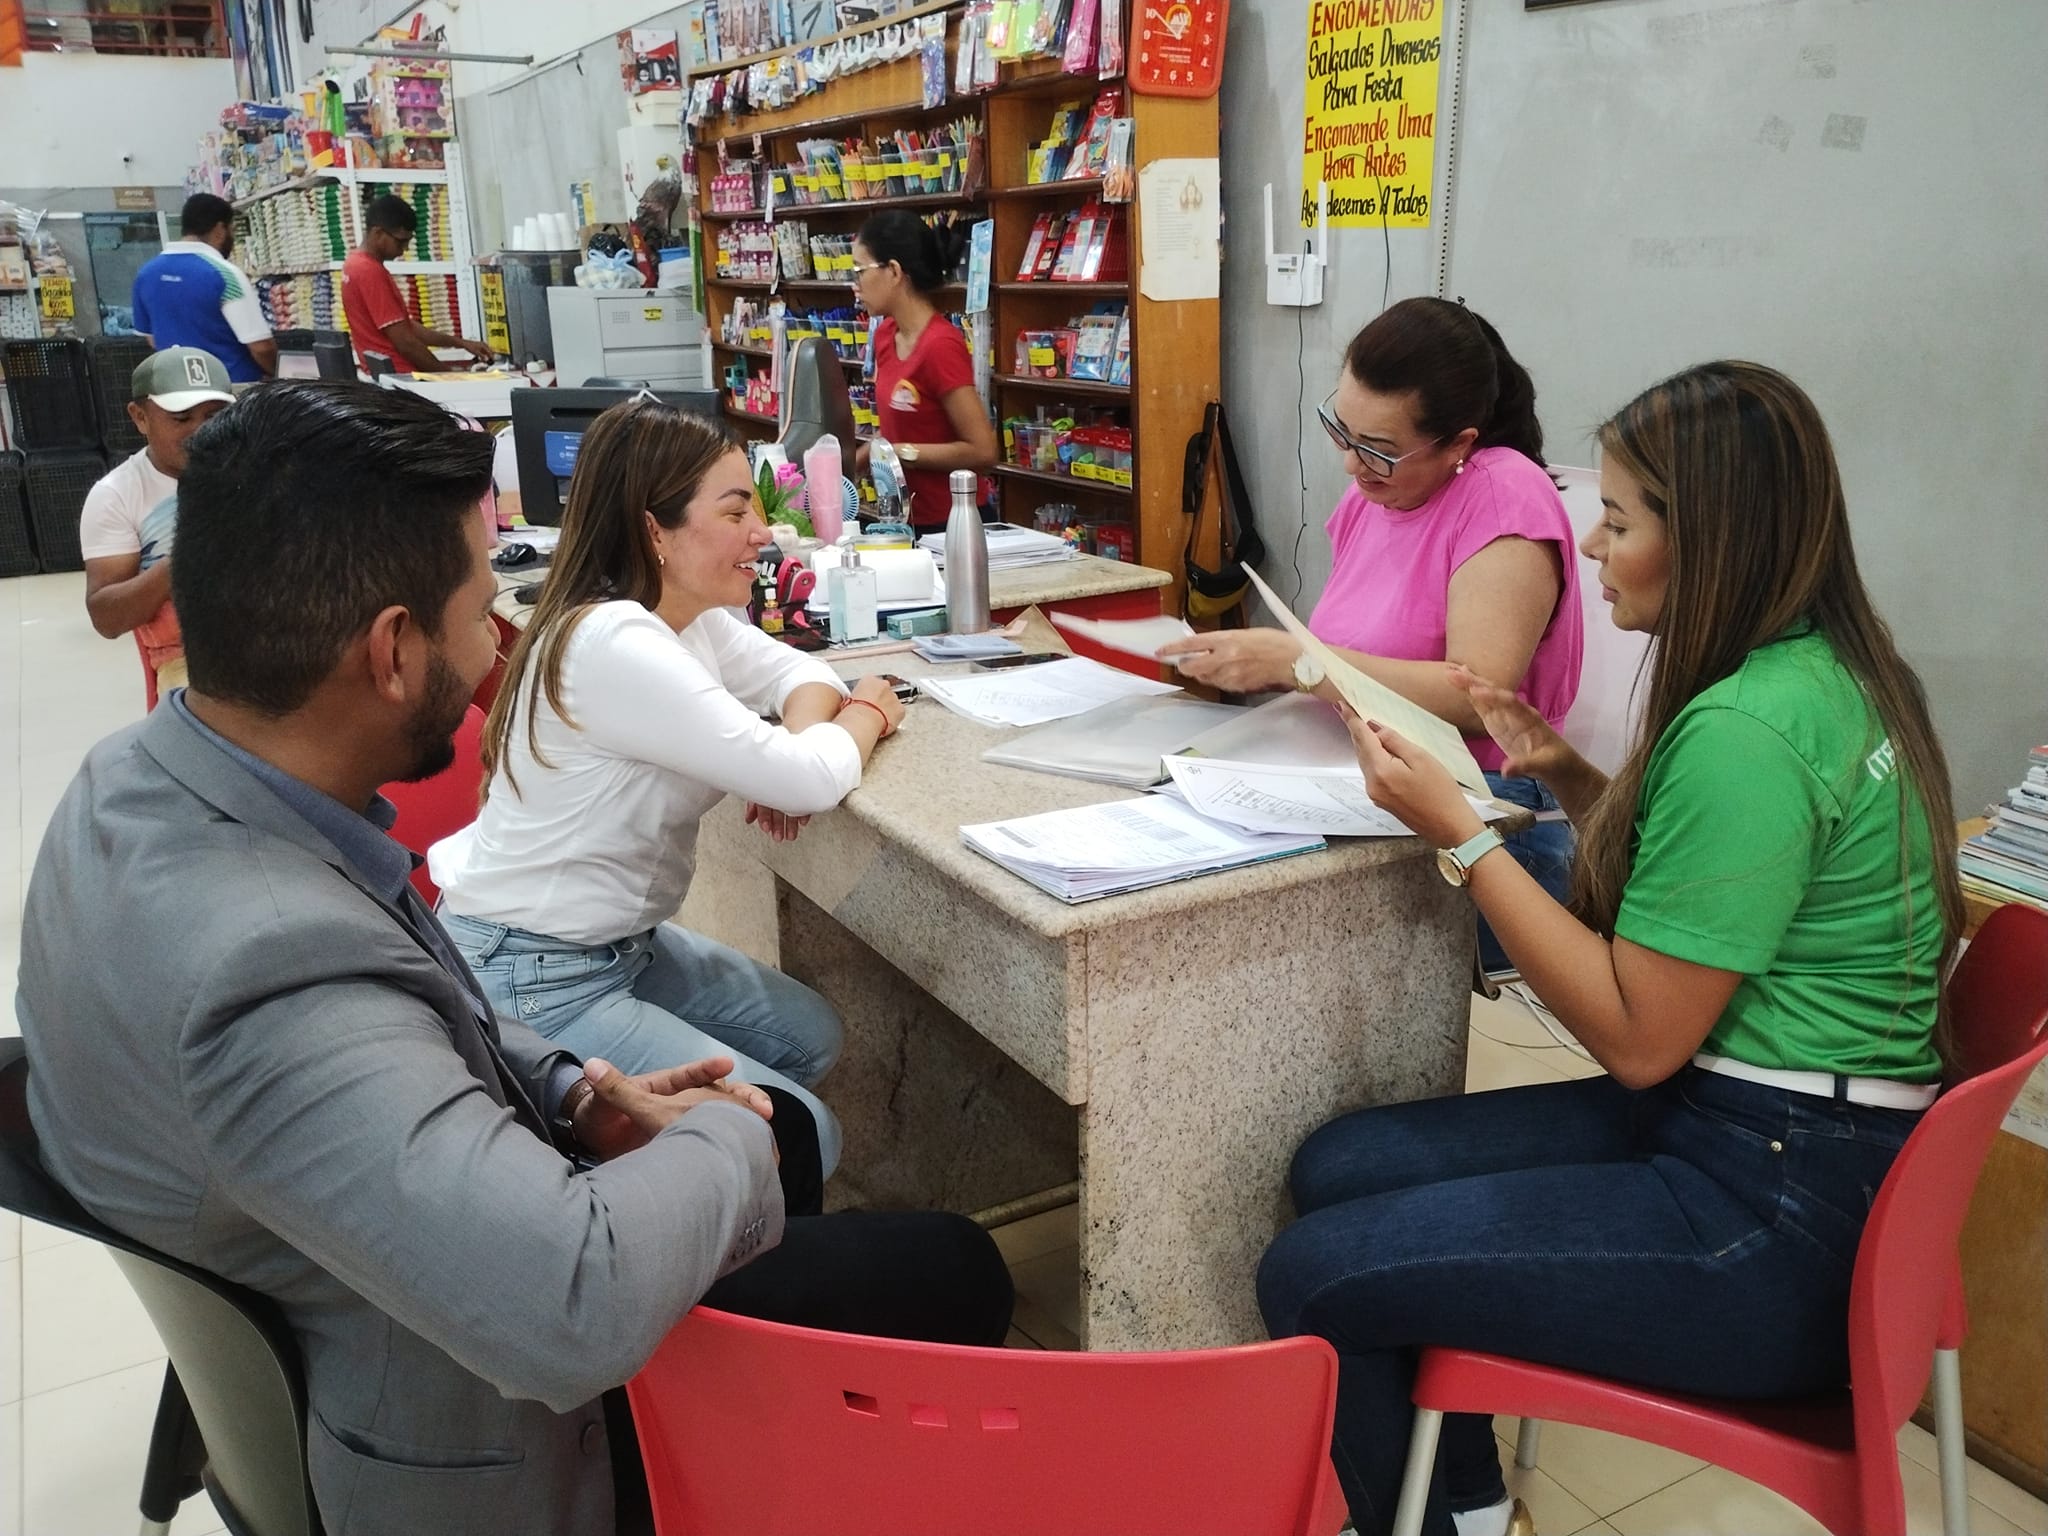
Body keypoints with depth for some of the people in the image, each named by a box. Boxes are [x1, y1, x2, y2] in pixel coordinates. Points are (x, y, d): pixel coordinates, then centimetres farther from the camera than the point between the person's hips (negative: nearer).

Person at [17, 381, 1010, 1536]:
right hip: (463, 1434, -8)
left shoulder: (144, 779, -10)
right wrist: (721, 1138, -25)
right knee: (952, 1273, 2)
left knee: (777, 1128, 24)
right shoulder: (266, 969, -40)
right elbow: (584, 1310, -44)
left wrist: (575, 1093, -6)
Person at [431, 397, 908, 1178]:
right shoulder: (614, 644, -29)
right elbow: (812, 783, -28)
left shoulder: (688, 617, -1)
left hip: (622, 940, 10)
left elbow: (800, 672, 12)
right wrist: (866, 715, -6)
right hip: (528, 979, -9)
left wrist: (789, 748, -11)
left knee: (811, 1038, 14)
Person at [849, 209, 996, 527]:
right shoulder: (885, 335, 4)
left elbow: (981, 450, -22)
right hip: (905, 517, 8)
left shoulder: (940, 345, -21)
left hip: (948, 523, -8)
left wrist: (903, 453, -18)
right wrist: (850, 463, 3)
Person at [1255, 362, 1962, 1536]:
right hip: (1795, 1140, 10)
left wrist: (1460, 831, -17)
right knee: (1337, 1169, 6)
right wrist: (1570, 777, 5)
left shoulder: (1745, 730, -24)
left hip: (1779, 1220, -10)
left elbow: (1637, 1037, -20)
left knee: (1315, 1278, -10)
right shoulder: (1829, 667, 6)